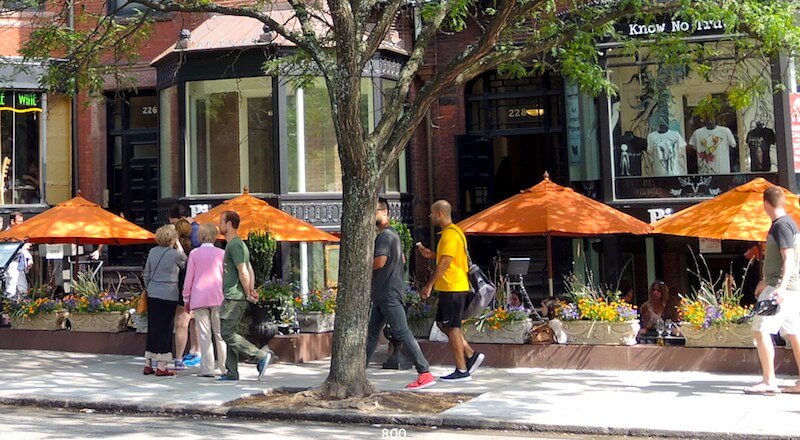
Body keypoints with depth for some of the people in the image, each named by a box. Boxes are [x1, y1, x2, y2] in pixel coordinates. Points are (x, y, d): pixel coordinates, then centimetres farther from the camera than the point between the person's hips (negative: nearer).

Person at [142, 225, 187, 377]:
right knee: (165, 329, 0)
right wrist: (179, 246, 11)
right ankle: (161, 367, 1)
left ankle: (148, 365, 17)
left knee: (152, 328, 12)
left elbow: (146, 274, 13)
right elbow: (185, 264, 10)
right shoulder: (175, 254, -11)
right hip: (168, 295, -6)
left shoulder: (152, 251, 6)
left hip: (152, 294, 6)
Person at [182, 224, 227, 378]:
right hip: (218, 297, 1)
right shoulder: (221, 253, 3)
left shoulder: (194, 253, 2)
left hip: (199, 297, -1)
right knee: (220, 333, 8)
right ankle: (225, 367, 9)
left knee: (204, 334, 1)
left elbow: (188, 277, 4)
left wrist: (186, 299, 11)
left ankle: (207, 369, -2)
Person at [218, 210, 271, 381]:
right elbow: (250, 270, 18)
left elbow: (243, 272, -18)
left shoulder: (234, 245, -13)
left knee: (227, 334, -10)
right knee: (229, 334, 10)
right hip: (232, 297, 10)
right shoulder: (238, 244, 19)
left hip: (235, 297, -10)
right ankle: (232, 373, 11)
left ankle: (261, 355, -9)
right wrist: (251, 290, 8)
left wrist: (248, 295, -12)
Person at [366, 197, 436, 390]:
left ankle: (425, 373, -9)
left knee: (402, 333, -10)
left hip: (389, 294, -11)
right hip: (381, 294, 11)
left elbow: (380, 262, -26)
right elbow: (402, 259, 28)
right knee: (371, 333, 12)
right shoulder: (392, 234, 19)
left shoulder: (384, 235, -14)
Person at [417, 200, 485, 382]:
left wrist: (429, 285, -18)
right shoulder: (455, 231, 16)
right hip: (450, 287, 10)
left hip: (453, 287, -10)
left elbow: (445, 262, -21)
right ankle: (471, 355, 15)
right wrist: (432, 255, 16)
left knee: (452, 327, -4)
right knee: (443, 323, 15)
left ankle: (462, 371, 2)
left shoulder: (450, 234, -16)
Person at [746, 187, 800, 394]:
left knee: (761, 329, -11)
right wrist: (766, 281, 36)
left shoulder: (781, 225, -14)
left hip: (780, 287, -10)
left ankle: (769, 381, -11)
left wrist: (781, 287, -34)